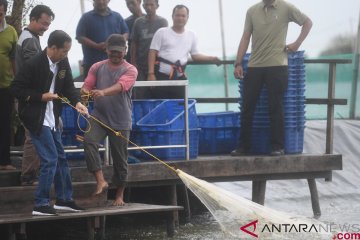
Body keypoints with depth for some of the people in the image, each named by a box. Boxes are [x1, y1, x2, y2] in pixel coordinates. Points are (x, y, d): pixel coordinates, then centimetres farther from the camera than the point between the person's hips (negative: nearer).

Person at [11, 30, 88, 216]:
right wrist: (41, 96, -19)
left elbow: (68, 86, 8)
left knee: (60, 158, 15)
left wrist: (76, 102, -11)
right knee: (50, 159, -11)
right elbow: (16, 89, -16)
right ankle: (41, 204, -4)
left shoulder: (63, 63, 2)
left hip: (51, 118, 9)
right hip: (36, 119, -9)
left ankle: (64, 199, 27)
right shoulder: (33, 65, -20)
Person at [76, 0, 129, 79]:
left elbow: (126, 33, 14)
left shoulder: (117, 16, 13)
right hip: (92, 63, -3)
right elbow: (80, 37, -4)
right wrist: (97, 46, -18)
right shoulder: (86, 18, 3)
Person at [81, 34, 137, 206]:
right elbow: (87, 86, 3)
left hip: (121, 121, -2)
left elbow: (120, 86, -21)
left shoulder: (130, 70, -2)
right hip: (99, 115, 2)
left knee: (120, 159, 3)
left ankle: (119, 195, 19)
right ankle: (100, 181, -26)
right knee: (89, 141, -27)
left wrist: (103, 92, -40)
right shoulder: (97, 67, 10)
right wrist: (85, 92, -23)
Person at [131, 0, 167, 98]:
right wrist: (133, 63, 2)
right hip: (141, 65, 1)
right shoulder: (139, 22, 6)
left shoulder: (162, 22, 3)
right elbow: (134, 44, 8)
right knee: (140, 94, -2)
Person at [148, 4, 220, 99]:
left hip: (179, 78, 4)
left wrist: (212, 59, 2)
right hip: (161, 76, -4)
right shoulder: (162, 32, 1)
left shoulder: (191, 35, 12)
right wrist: (151, 74, -11)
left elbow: (195, 55, 17)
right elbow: (153, 53, -2)